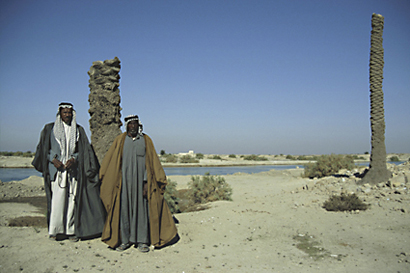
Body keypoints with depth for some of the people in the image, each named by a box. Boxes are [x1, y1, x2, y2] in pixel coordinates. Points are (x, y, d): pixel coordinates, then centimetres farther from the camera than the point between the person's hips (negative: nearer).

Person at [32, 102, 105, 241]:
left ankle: (71, 230, 5)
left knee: (72, 199, -1)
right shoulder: (50, 128, 9)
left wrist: (73, 159, -10)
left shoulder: (78, 130, 11)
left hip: (73, 169, 1)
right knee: (57, 198, -8)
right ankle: (54, 230, 2)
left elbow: (83, 150, 7)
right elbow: (43, 148, 8)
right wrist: (53, 160, -7)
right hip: (57, 168, -1)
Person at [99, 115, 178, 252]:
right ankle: (124, 239, 14)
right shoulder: (120, 140, 6)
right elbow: (110, 162, 10)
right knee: (124, 209, 3)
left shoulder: (146, 140, 4)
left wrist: (146, 182, -7)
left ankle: (142, 241, 10)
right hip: (124, 181, 1)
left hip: (140, 180, 0)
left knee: (141, 209, 1)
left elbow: (150, 162, 1)